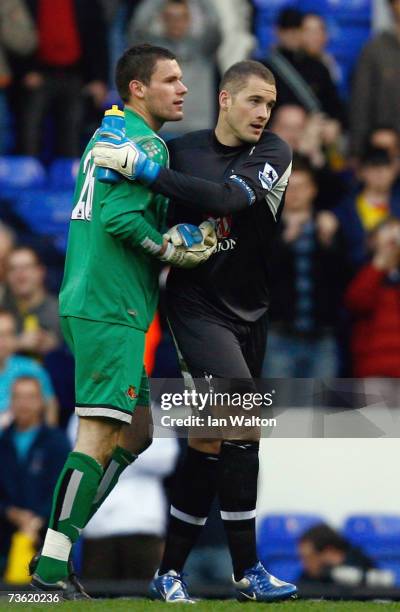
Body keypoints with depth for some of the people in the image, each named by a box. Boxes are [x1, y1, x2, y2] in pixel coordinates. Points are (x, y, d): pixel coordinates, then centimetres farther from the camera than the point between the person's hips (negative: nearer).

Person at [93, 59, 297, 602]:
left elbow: (226, 198, -21)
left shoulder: (274, 155, -3)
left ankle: (170, 572, 15)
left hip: (250, 312, 3)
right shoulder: (182, 150, 0)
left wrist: (142, 167, -23)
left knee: (211, 442, 5)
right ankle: (247, 571, -14)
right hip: (197, 307, -3)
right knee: (244, 425, -19)